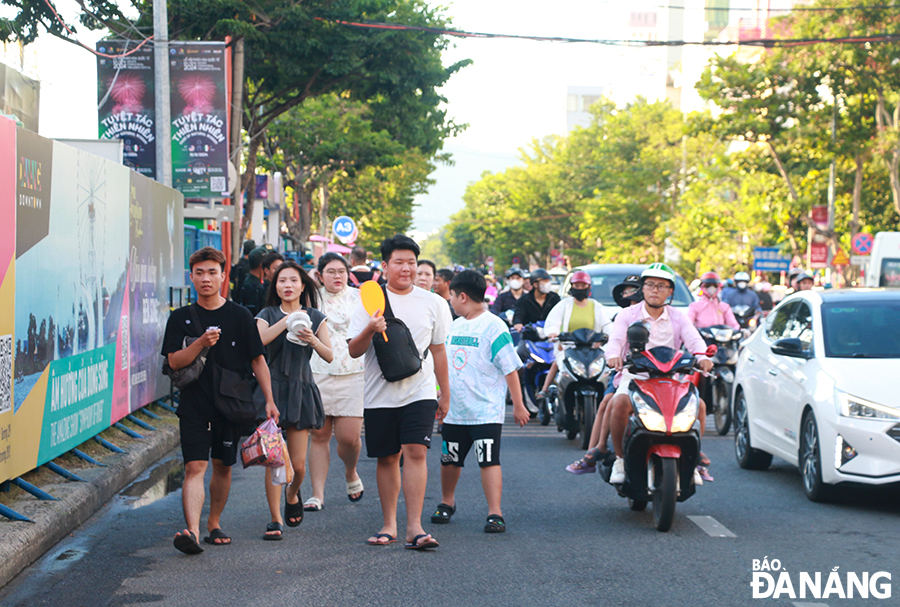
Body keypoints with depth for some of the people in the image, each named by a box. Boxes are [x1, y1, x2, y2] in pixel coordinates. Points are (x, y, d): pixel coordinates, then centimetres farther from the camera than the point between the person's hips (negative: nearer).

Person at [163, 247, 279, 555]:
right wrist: (200, 344, -19)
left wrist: (269, 400, -1)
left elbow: (257, 359, 4)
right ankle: (192, 531, -23)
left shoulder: (239, 316, 3)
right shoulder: (181, 318, 4)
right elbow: (174, 361, -2)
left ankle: (214, 523, 27)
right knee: (195, 467, -12)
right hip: (194, 405, -1)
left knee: (223, 467, 10)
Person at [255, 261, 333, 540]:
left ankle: (292, 494, 35)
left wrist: (313, 341, -17)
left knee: (298, 464, 1)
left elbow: (330, 356, 1)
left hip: (301, 390, 1)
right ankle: (276, 519, 1)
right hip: (272, 389, -1)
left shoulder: (314, 317, 9)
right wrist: (287, 320, -21)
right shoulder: (268, 314, 6)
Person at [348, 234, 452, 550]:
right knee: (387, 458, 6)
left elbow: (438, 351, 14)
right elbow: (354, 351, -1)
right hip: (380, 394, 0)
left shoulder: (433, 303, 6)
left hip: (420, 392, 0)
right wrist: (369, 330, -21)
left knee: (415, 452, -14)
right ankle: (389, 524, 19)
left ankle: (414, 527, -16)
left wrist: (445, 393, 16)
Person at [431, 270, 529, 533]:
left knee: (489, 461, -11)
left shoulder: (494, 327, -10)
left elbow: (510, 368, -10)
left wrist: (518, 405, -9)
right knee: (449, 460, 15)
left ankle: (495, 513, -9)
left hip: (486, 411, -7)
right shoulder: (454, 326, 12)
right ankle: (446, 502, 36)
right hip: (454, 411, 7)